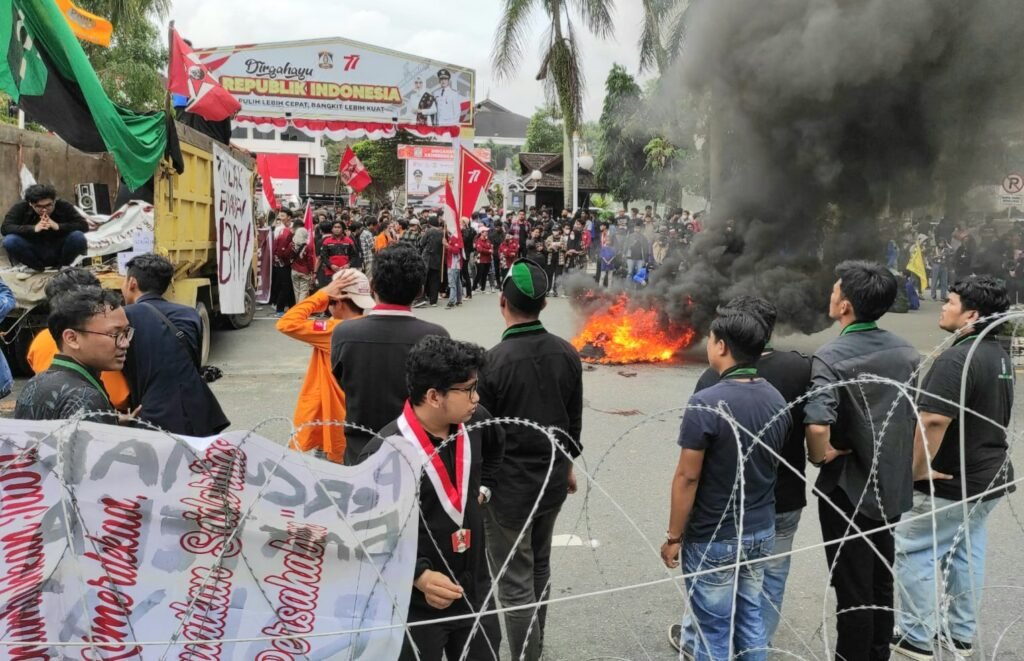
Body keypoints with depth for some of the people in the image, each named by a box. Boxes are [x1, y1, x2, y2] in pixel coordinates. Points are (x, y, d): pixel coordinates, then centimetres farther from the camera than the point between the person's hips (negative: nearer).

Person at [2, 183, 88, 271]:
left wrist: (58, 226, -32)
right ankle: (37, 267, -2)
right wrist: (34, 228, -34)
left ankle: (61, 266, 0)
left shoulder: (64, 206, -11)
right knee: (9, 241, -28)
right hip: (33, 254, 0)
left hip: (58, 253, 0)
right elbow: (4, 228, -21)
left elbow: (84, 225, -18)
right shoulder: (20, 208, -11)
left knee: (78, 237, -28)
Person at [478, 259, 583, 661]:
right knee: (539, 568, 24)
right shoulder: (567, 353, -5)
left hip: (507, 485, -6)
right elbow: (574, 419, 6)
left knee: (515, 583, 6)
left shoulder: (493, 361, -21)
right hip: (552, 478, 6)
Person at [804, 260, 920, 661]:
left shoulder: (831, 357, -20)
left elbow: (817, 426, -34)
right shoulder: (907, 353, 1)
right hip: (891, 486, 7)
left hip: (846, 486, -6)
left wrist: (821, 455, -15)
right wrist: (902, 462, 14)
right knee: (880, 584, 20)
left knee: (852, 589, 6)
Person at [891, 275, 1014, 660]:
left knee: (916, 553, 3)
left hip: (950, 483, -9)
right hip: (989, 477, 9)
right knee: (968, 553, 17)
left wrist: (918, 470, -20)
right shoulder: (999, 355, 8)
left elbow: (933, 420, -31)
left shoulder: (957, 358, -24)